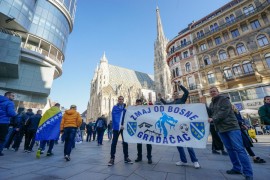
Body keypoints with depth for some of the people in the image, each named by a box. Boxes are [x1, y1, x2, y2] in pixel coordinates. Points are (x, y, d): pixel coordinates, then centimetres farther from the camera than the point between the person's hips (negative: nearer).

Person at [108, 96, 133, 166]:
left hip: (124, 127, 3)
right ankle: (112, 158, 15)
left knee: (125, 142, 11)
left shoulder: (126, 108, 8)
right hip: (116, 127, -3)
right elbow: (114, 117, -10)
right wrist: (119, 125, -20)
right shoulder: (115, 107, 0)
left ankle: (126, 158, 25)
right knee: (114, 143, 3)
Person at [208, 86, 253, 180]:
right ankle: (237, 168, 21)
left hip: (231, 127, -6)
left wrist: (213, 119, -20)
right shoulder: (211, 104, 15)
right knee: (230, 149, 11)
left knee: (239, 149, -6)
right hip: (221, 129, 6)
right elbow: (210, 114, 11)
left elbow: (224, 112, -18)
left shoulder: (224, 99, -6)